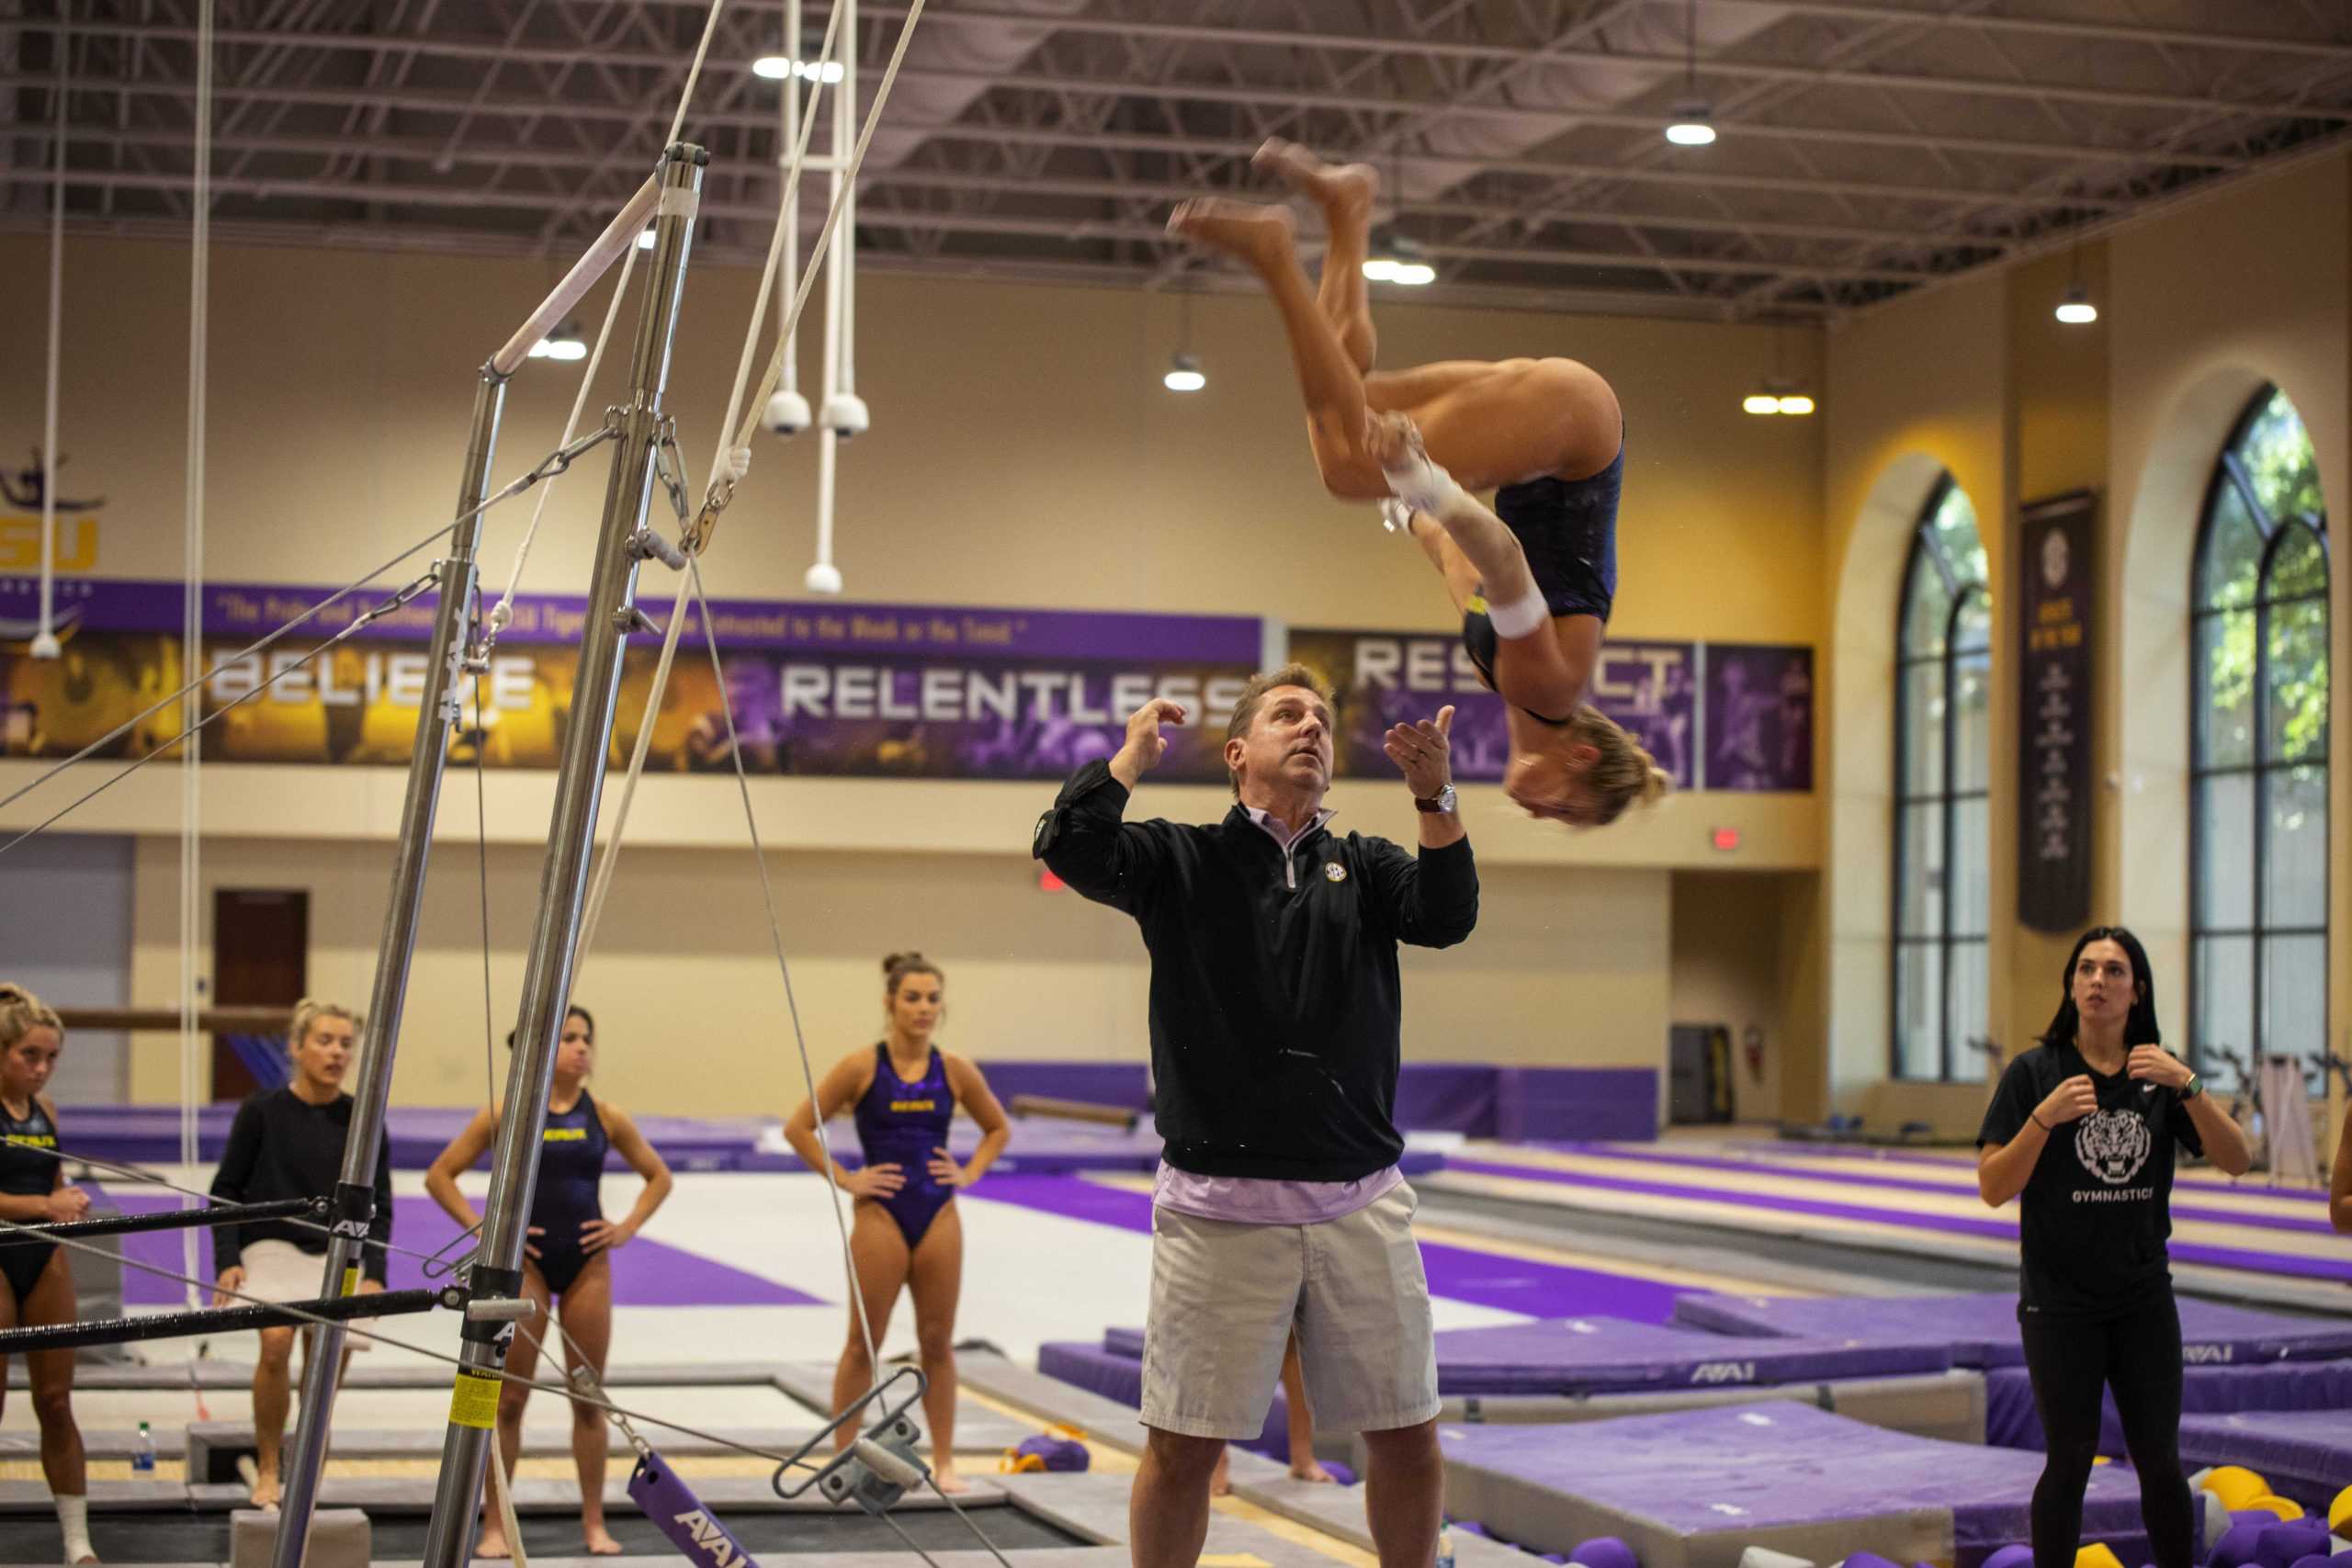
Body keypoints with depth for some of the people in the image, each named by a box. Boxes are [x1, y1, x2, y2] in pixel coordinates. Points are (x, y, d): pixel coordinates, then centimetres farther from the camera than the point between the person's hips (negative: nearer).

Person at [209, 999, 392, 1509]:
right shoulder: (262, 1111, -2)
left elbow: (379, 1205, 6)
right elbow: (226, 1189, 2)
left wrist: (374, 1274, -5)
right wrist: (228, 1260, -8)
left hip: (338, 1256, 2)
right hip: (272, 1247, -2)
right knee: (276, 1342, -25)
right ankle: (267, 1469, -9)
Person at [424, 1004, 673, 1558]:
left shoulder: (604, 1116, 2)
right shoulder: (506, 1114, -5)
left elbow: (658, 1176, 14)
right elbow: (439, 1175, -2)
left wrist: (627, 1228, 1)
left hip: (587, 1263, 2)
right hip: (526, 1263, -2)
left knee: (588, 1398, 7)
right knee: (509, 1398, 1)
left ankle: (594, 1523, 16)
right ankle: (495, 1526, 8)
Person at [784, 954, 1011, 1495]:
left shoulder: (955, 1070, 2)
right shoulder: (863, 1068, -7)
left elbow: (999, 1129, 17)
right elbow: (798, 1128, -4)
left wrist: (968, 1174, 3)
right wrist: (845, 1180, -8)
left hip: (939, 1215, 3)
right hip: (881, 1213, -3)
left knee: (938, 1342, 8)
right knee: (864, 1343, 4)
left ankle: (943, 1460, 16)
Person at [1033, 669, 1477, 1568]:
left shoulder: (1363, 867, 13)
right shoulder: (1182, 861, 6)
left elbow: (1446, 918, -8)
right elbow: (1070, 849, -12)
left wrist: (1434, 797, -22)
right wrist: (1135, 754, -5)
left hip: (1361, 1204, 3)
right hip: (1219, 1206, -2)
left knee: (1409, 1441, 6)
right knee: (1183, 1450, 2)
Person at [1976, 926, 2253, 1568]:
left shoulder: (2160, 1073, 4)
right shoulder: (2034, 1073, -5)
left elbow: (2237, 1160, -7)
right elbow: (1993, 1188, -10)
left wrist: (2186, 1085, -20)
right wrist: (2045, 1116, -23)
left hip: (2143, 1299, 3)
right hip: (2060, 1303, -3)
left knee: (2159, 1460, 7)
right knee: (2071, 1460, 0)